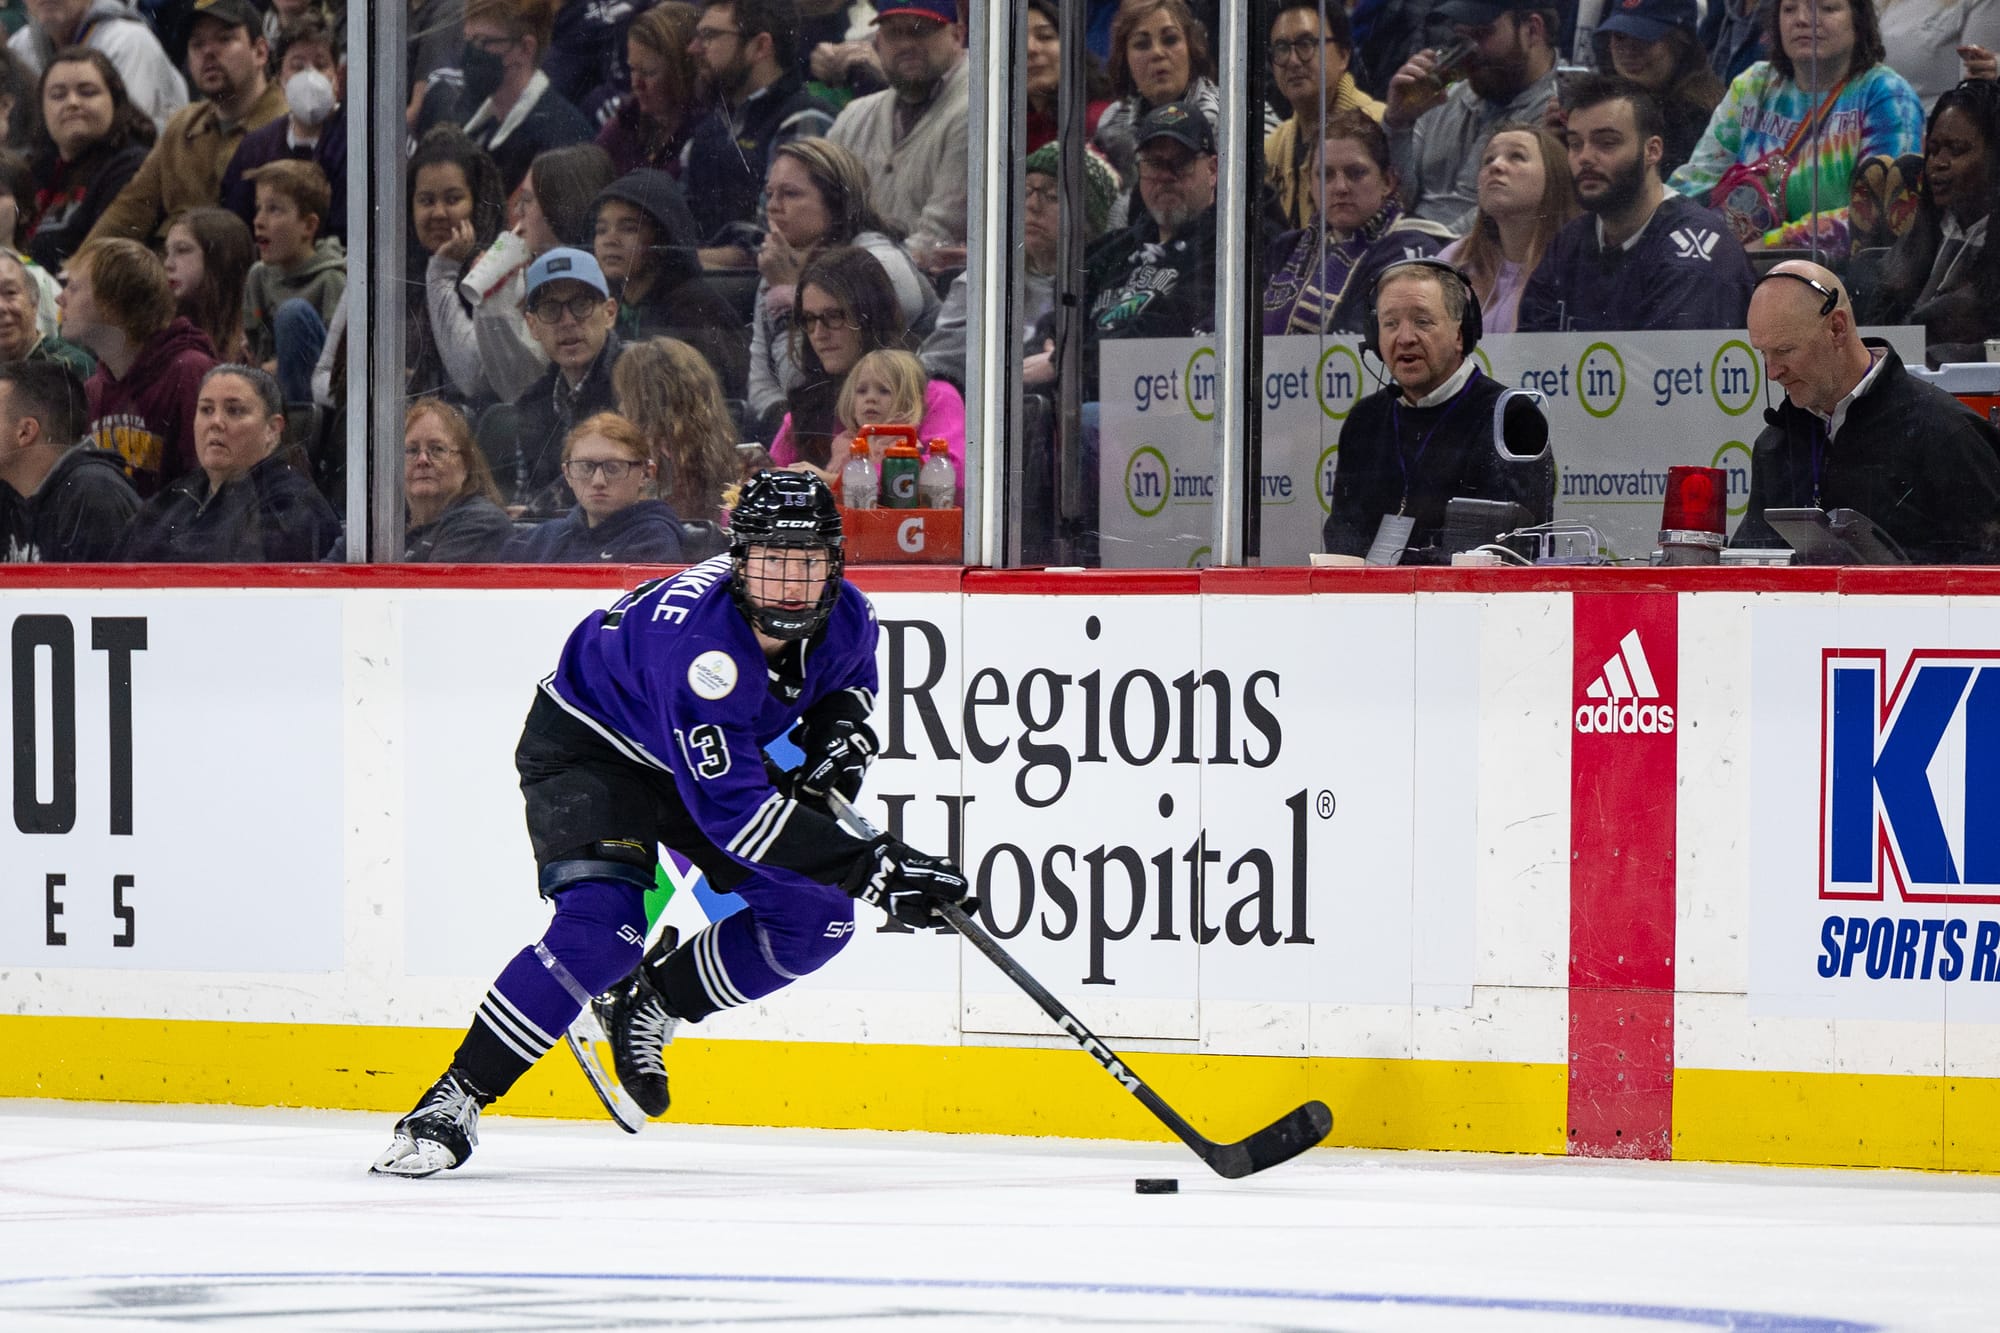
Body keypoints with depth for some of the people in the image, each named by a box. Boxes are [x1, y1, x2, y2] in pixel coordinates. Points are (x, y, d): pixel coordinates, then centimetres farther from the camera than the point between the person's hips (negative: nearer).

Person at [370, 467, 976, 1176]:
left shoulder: (844, 619, -17)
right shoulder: (695, 633, -40)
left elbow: (848, 677, 13)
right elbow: (732, 810, -43)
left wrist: (840, 733, -11)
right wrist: (872, 865, -45)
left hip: (713, 755, 7)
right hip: (586, 749, -7)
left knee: (815, 918, -6)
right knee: (602, 929, -28)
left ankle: (648, 1008, 14)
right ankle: (451, 1103, -21)